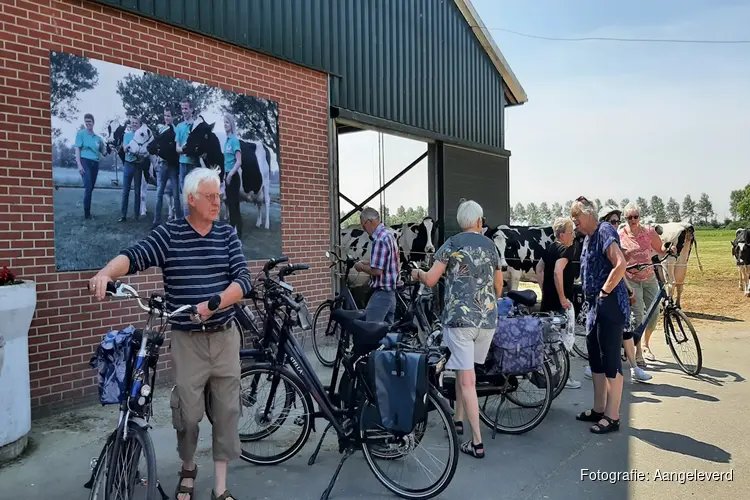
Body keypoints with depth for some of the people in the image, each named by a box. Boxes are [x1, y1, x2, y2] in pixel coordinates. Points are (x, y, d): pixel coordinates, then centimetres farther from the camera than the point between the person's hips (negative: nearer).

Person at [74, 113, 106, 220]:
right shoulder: (81, 133, 2)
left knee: (91, 188, 8)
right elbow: (77, 149, -4)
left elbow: (104, 152, 17)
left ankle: (87, 211, 17)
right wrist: (79, 164, -14)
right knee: (88, 188, -13)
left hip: (95, 163, 5)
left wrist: (106, 147, -5)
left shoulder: (98, 137, 14)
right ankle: (87, 213, -6)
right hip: (85, 161, -5)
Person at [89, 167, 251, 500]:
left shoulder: (226, 233, 2)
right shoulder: (168, 234, -3)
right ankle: (187, 469, 35)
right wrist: (106, 273, -38)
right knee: (188, 411, 5)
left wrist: (214, 304, -22)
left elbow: (243, 279, -6)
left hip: (225, 337, 2)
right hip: (187, 340, -2)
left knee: (226, 411, 7)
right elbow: (135, 256, -18)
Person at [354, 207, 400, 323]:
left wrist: (361, 267, -7)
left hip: (381, 293, -10)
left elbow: (377, 270, -23)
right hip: (391, 292, 10)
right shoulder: (388, 235, 13)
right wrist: (366, 263, 13)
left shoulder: (380, 239, -19)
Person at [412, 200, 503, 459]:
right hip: (488, 320, 5)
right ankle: (458, 419, 33)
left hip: (459, 317, -5)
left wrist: (418, 273, 14)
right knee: (464, 369, 22)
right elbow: (499, 286, 18)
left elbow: (431, 280, -8)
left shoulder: (452, 244, -3)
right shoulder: (490, 245, 11)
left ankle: (477, 442, -2)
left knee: (466, 379, -3)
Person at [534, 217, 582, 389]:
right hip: (559, 302, -9)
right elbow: (557, 272, -28)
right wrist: (563, 298, -23)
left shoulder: (551, 248, 12)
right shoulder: (565, 249, -15)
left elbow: (539, 268, 21)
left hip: (548, 298, 9)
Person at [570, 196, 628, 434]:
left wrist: (604, 291, -16)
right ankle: (599, 409, 27)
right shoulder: (588, 238, 16)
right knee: (595, 359, 15)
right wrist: (592, 297, 15)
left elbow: (620, 265, -25)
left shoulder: (604, 231, -12)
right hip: (595, 306, 10)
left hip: (610, 304, -10)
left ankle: (612, 417, 7)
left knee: (611, 360, -3)